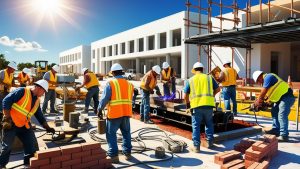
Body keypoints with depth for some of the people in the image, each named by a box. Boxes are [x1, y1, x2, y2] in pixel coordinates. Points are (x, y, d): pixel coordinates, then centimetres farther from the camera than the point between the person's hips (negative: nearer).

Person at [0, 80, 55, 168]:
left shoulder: (37, 100, 8)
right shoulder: (22, 91, -15)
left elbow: (40, 116, 13)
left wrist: (47, 127, 8)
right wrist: (7, 117, -19)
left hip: (24, 125, 7)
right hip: (11, 123, -7)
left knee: (32, 145, 5)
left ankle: (29, 164, 21)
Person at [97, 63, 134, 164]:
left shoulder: (110, 84, -7)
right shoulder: (129, 84, 9)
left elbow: (104, 99, -9)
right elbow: (130, 99, 10)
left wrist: (99, 110, 2)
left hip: (114, 114, -5)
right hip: (126, 113, 5)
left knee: (111, 134, 8)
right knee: (126, 133, 18)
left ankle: (113, 155, 9)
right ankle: (127, 153, 25)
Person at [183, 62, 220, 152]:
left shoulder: (190, 80, 8)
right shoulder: (209, 77, 12)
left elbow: (185, 96, 6)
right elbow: (218, 89, 20)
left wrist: (187, 103, 25)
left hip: (196, 105, -2)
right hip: (208, 104, 2)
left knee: (196, 126, 7)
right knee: (209, 124, 21)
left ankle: (196, 146, 8)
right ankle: (210, 142, 29)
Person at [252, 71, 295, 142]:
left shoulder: (268, 77, -12)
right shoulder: (267, 79, 19)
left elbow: (263, 92, -12)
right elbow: (269, 94, 19)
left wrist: (258, 102, -1)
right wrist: (261, 101, 10)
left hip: (287, 97, -11)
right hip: (281, 98, 11)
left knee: (282, 115, -16)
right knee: (274, 112, 16)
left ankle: (284, 136, -18)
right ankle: (276, 130, 20)